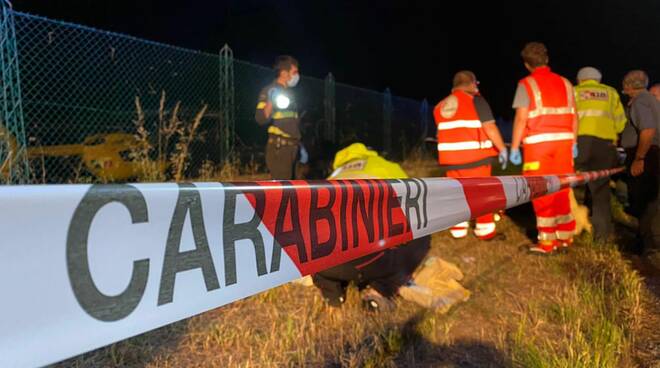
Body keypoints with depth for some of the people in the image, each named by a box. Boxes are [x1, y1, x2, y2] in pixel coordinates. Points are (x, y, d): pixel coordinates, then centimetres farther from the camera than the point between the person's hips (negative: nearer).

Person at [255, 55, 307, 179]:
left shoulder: (289, 92, 20)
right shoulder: (269, 91, -5)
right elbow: (261, 119, -19)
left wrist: (300, 146, 23)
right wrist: (270, 103, -36)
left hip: (291, 147, 9)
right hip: (279, 147, -8)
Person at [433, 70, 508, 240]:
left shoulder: (441, 106, 11)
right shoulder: (476, 101, -8)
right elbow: (490, 128, -13)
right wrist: (502, 149, -7)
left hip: (450, 158, 6)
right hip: (474, 156, -5)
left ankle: (458, 229, 16)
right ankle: (485, 230, 11)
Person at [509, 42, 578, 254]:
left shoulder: (527, 84, -3)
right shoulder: (565, 83, 12)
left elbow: (521, 119, -9)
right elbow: (574, 117, 11)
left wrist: (514, 148, -5)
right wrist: (573, 142, 19)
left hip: (538, 143, -5)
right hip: (563, 141, 5)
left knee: (541, 192, 1)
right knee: (561, 190, 14)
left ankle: (547, 242, 5)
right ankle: (565, 236, 22)